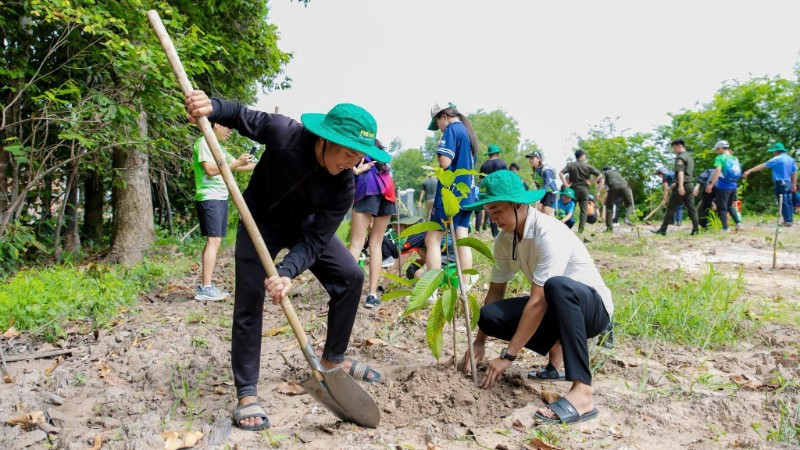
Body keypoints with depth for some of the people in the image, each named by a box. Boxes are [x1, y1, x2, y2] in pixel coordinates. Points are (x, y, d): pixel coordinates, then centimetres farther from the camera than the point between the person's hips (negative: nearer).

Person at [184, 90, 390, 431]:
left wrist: (287, 272, -43)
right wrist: (211, 107, -36)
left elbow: (315, 240, -27)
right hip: (261, 220, -3)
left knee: (351, 276, -3)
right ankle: (246, 393, 2)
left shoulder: (344, 185, -26)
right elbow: (241, 116, -15)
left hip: (304, 224, 4)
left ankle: (333, 359, 15)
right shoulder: (284, 133, -33)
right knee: (249, 301, -9)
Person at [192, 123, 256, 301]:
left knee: (214, 240, 8)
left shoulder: (219, 147, 20)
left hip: (220, 198, 9)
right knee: (214, 240, -13)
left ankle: (204, 286, 12)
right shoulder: (204, 142, -8)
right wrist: (235, 163, -21)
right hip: (209, 198, -9)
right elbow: (210, 170, -19)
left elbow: (238, 166, 21)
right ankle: (205, 288, -12)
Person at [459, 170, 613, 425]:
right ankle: (556, 349, 7)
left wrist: (508, 356, -29)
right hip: (556, 308, 7)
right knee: (490, 316, -14)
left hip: (592, 305, -7)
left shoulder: (548, 234, -29)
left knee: (557, 286, -41)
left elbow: (538, 301, -32)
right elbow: (496, 291, 2)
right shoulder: (504, 239, -5)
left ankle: (582, 393, -39)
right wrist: (479, 342, 1)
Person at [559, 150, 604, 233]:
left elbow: (561, 173, -10)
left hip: (573, 190, 1)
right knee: (583, 210, 4)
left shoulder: (570, 165, 2)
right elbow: (600, 175, -6)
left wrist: (566, 184, -7)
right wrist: (591, 182, 0)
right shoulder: (588, 166, 0)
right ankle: (581, 229, -1)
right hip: (584, 190, -1)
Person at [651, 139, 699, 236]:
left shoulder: (680, 157, -10)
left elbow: (680, 172, -22)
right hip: (690, 184, 8)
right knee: (691, 207, 6)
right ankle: (695, 229, 1)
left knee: (671, 207, -2)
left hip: (683, 185, -8)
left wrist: (680, 186, -32)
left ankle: (663, 230, 1)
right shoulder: (690, 157, 20)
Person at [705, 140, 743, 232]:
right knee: (730, 206, 24)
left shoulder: (720, 158, -9)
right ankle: (738, 222, 11)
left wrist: (710, 184, -29)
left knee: (722, 208, 1)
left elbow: (717, 170, -23)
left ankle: (725, 229, 0)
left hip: (723, 187, -7)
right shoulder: (735, 158, 12)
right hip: (733, 186, 7)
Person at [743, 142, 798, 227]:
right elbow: (794, 173, 15)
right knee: (788, 202, 12)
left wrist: (749, 171, -15)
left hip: (780, 184, -7)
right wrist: (794, 185, 19)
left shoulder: (777, 159, -10)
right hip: (788, 183, 7)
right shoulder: (791, 159, 13)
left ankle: (787, 221, -5)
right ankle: (790, 219, 16)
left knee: (783, 203, -5)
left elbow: (762, 166, -14)